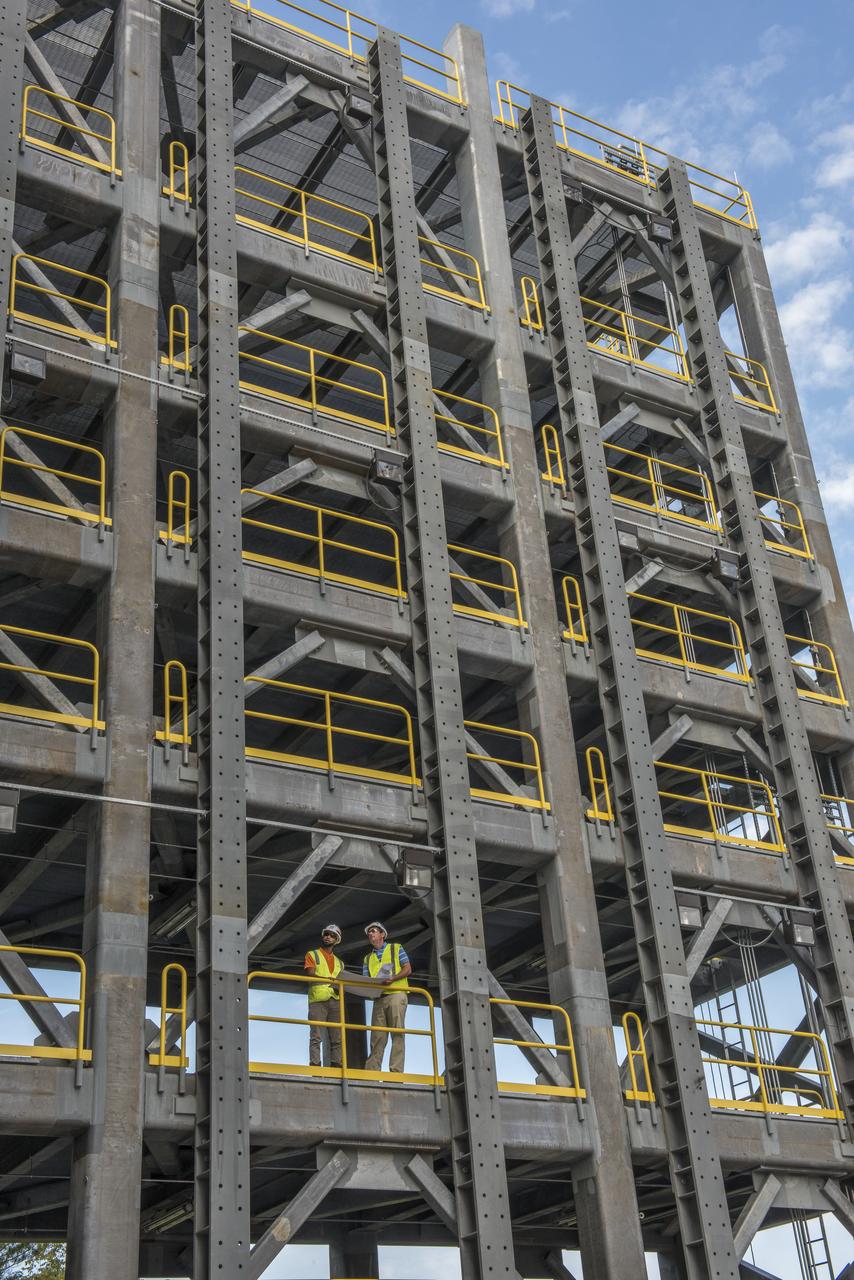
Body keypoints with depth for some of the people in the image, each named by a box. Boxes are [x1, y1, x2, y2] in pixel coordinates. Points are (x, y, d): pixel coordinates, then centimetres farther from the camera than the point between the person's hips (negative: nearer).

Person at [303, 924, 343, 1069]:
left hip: (335, 1000, 5)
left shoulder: (339, 962, 27)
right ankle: (314, 1065, -15)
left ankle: (336, 1065, -3)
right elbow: (311, 975, -4)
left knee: (337, 1038, -2)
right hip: (317, 999, -5)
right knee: (316, 1036, -11)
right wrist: (330, 980, -20)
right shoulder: (312, 955, 13)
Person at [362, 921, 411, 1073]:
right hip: (378, 998, 4)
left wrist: (392, 978, -13)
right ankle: (372, 1070, -5)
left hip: (396, 994, -4)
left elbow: (407, 969, 2)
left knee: (397, 1033, -9)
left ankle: (396, 1070, -14)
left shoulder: (396, 948, 11)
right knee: (377, 1036, -1)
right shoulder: (368, 958, 23)